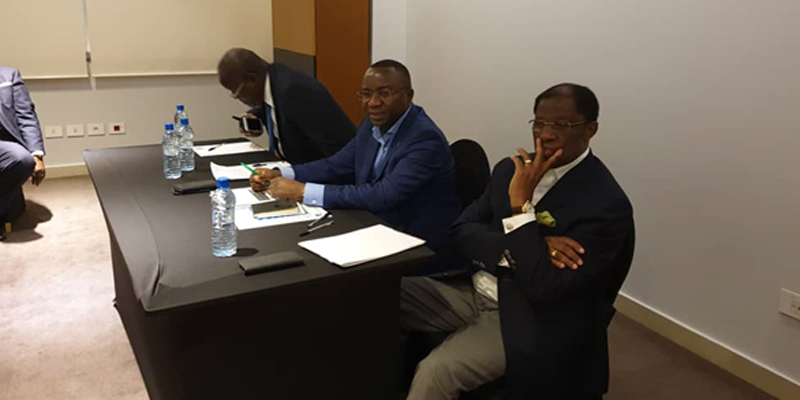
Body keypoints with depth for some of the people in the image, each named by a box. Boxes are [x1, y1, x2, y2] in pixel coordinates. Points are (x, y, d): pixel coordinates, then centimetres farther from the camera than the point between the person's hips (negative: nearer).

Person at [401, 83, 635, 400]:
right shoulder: (512, 169, 4)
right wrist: (520, 246, -19)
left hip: (525, 320, -6)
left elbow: (543, 288, -23)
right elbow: (461, 232, -1)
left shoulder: (606, 204, -17)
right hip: (474, 292, 7)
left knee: (434, 372, -27)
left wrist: (520, 205, -24)